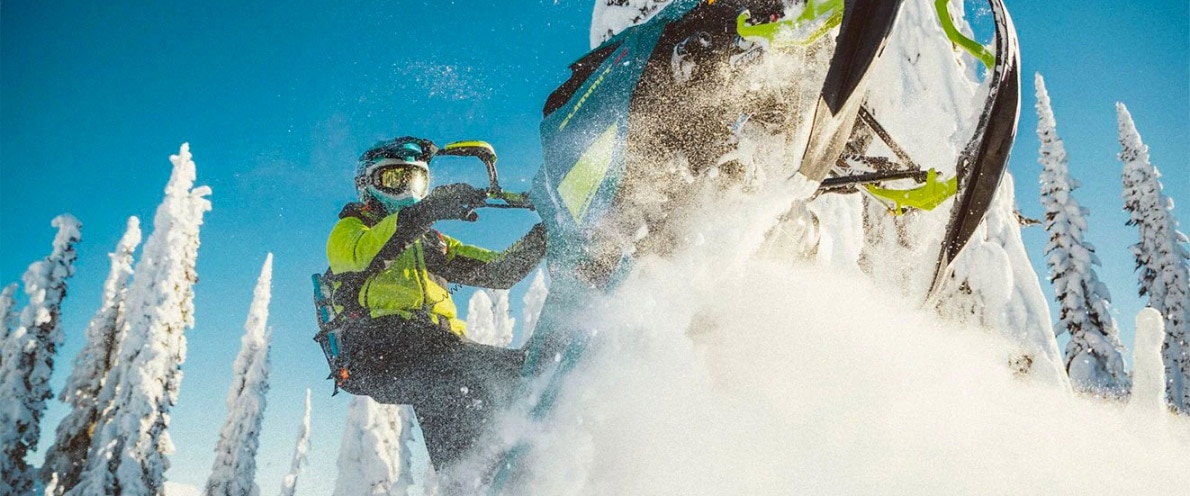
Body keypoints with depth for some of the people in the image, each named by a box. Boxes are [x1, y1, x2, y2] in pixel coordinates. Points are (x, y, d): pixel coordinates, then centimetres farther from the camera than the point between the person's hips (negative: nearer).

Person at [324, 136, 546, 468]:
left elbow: (500, 270, 24)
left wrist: (545, 235, 8)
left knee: (520, 367, -19)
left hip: (440, 344, 6)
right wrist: (430, 209, -21)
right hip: (378, 349, -5)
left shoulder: (430, 244, 34)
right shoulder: (348, 229, 18)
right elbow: (366, 254, -9)